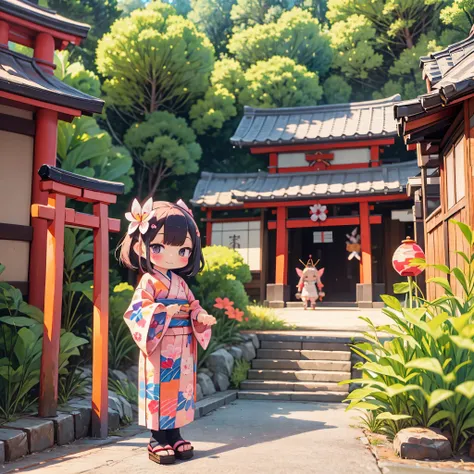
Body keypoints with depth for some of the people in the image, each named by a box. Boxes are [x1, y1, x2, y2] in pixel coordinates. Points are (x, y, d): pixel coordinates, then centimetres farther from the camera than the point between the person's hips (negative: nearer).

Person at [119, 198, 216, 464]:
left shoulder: (181, 283, 11)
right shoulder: (149, 282, -10)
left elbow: (193, 306, 14)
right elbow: (137, 310, -20)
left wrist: (201, 317, -7)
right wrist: (164, 312, -31)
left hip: (182, 348, 7)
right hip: (159, 348, -7)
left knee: (180, 389, 12)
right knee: (160, 391, 0)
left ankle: (175, 435, 24)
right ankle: (158, 440, 11)